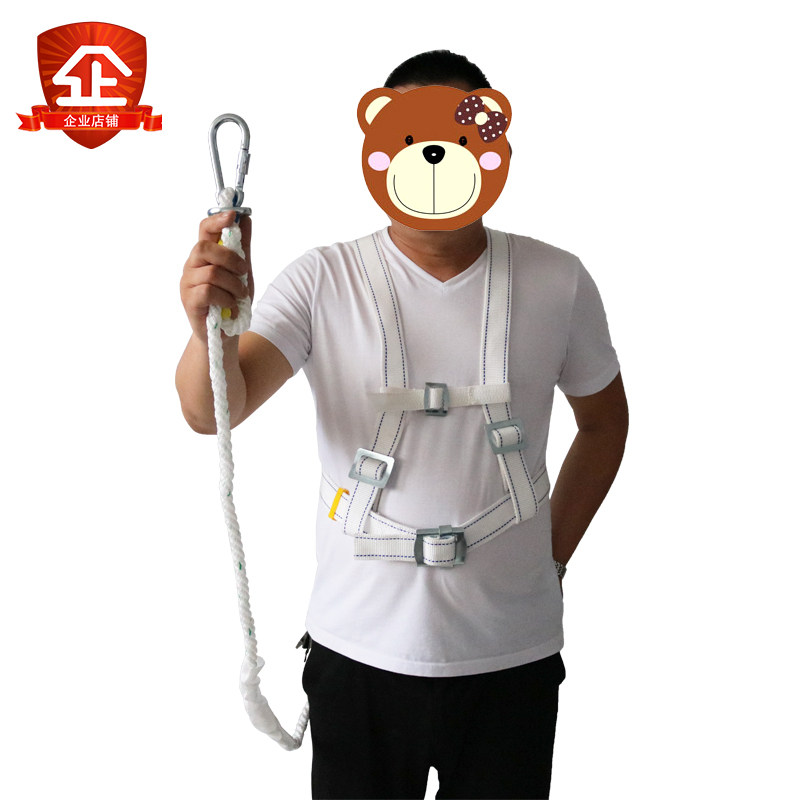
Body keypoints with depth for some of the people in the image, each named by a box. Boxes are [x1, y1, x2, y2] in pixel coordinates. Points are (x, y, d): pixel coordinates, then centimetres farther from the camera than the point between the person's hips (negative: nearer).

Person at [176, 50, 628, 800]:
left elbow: (604, 419, 11)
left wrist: (554, 554, 5)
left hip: (512, 653, 1)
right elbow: (212, 413, -18)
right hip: (359, 648, -1)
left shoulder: (557, 281, -3)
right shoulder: (324, 279, -8)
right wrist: (210, 325, -39)